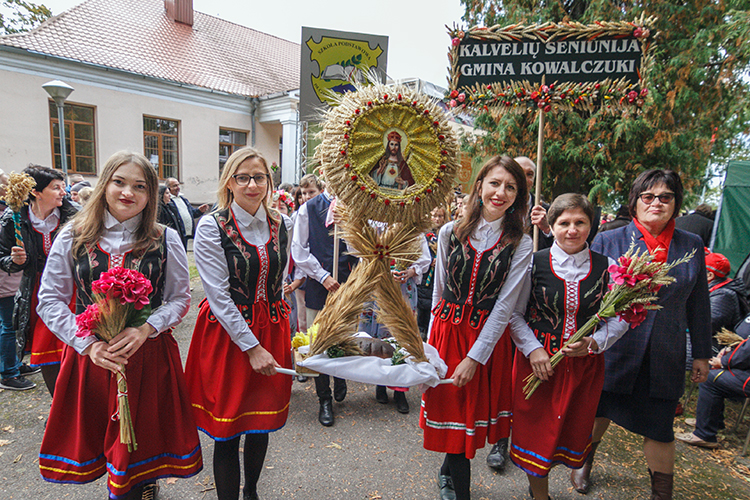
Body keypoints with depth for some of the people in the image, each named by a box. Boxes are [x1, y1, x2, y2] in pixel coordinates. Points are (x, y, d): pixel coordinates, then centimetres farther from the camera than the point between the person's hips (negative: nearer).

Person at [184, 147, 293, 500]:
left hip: (271, 331, 4)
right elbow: (218, 296, -13)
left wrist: (282, 335, 13)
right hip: (227, 333, -4)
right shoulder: (212, 226, -10)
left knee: (263, 421, 16)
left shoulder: (282, 224, 3)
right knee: (228, 428, 4)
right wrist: (252, 347, -15)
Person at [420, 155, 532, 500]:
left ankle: (448, 472, 39)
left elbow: (504, 306, -9)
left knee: (472, 413, 10)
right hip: (447, 330, 1)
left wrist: (474, 357, -12)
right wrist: (432, 339, 5)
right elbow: (438, 291, 6)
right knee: (451, 411, 8)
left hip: (488, 337, -1)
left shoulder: (520, 245, -5)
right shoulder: (450, 232, 0)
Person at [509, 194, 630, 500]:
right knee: (535, 431, 7)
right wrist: (533, 349, -13)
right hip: (536, 361, -1)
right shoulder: (534, 263, -6)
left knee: (573, 429, 15)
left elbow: (620, 318, 2)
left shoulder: (606, 268, -3)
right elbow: (514, 314, -2)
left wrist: (594, 342, -15)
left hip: (585, 364, 2)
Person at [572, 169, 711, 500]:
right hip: (613, 350, -1)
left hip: (665, 358, 2)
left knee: (659, 428, 10)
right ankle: (583, 461, 44)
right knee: (599, 413, 16)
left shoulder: (692, 246, 3)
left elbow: (698, 305, 9)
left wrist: (702, 354, 10)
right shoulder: (607, 241, -5)